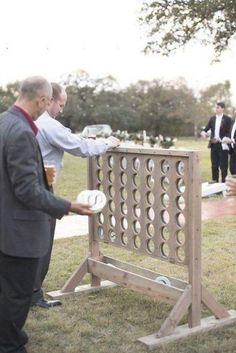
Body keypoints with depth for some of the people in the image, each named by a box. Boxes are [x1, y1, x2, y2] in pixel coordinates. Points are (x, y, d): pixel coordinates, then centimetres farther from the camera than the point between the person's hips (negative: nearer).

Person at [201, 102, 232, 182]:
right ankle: (214, 182, 16)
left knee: (223, 166, -1)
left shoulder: (227, 119, -3)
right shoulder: (212, 119, 12)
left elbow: (229, 133, -8)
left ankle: (224, 183, 4)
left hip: (222, 145, -5)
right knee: (214, 165, 9)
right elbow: (207, 128, 8)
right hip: (214, 145, 5)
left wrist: (220, 139, -19)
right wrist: (204, 132, -16)